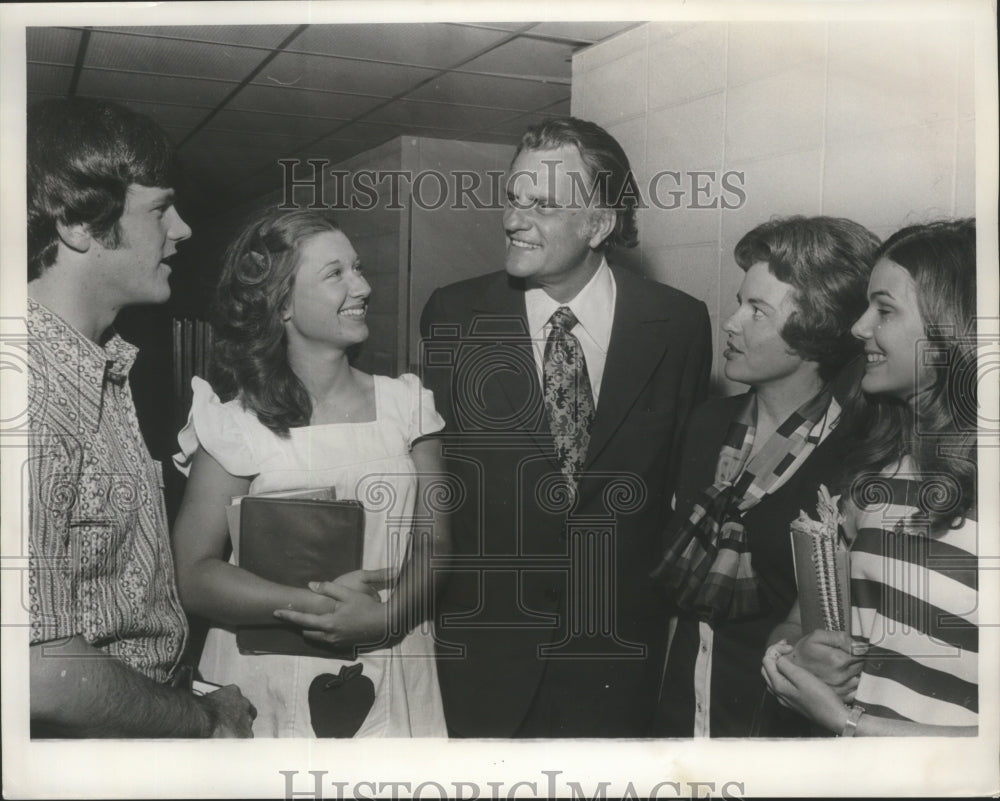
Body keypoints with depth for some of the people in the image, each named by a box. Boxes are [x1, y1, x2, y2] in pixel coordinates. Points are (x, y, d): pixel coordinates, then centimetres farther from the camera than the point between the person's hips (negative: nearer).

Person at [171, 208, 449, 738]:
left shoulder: (403, 402, 3)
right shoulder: (235, 421, -7)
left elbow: (436, 544, 1)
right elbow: (194, 575, -9)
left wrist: (387, 616, -17)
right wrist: (309, 604, -22)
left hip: (392, 683, 3)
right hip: (270, 687, -3)